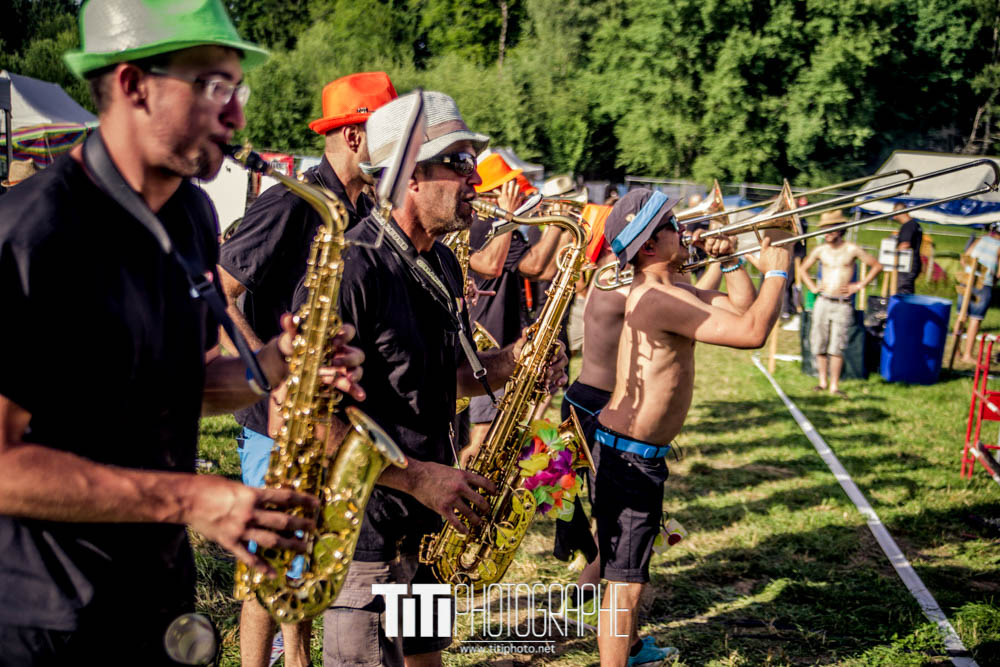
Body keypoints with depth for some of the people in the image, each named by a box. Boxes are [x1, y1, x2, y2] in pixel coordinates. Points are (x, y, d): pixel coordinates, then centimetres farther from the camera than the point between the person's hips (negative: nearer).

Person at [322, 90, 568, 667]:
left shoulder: (443, 265, 9)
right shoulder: (352, 267, -21)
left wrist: (511, 363, -1)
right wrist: (417, 476, -24)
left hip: (429, 523, 9)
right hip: (363, 527, -8)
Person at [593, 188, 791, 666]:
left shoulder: (670, 289, 9)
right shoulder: (659, 299, -24)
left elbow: (742, 310, 17)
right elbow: (753, 332, -27)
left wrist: (730, 262, 4)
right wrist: (776, 271, -13)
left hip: (636, 451, 11)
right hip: (631, 455, -11)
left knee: (629, 569, 28)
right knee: (625, 580, -7)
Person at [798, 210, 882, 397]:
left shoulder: (852, 249, -2)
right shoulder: (820, 250, 5)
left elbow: (877, 266, 6)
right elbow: (802, 269, 21)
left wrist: (859, 285, 1)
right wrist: (813, 288, 9)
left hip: (843, 305, -3)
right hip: (823, 302, 3)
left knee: (836, 347, -5)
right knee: (819, 344, 4)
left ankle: (834, 385, 1)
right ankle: (823, 381, 16)